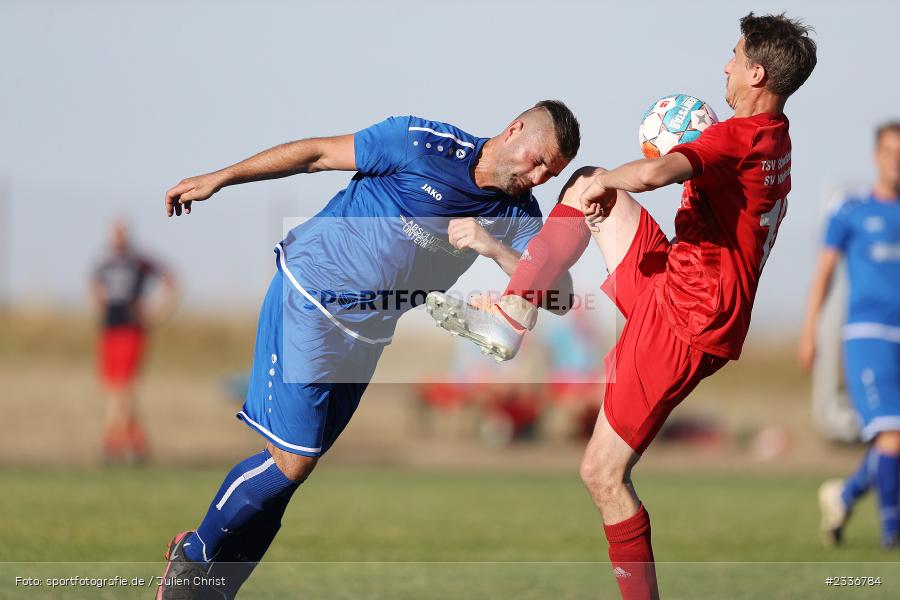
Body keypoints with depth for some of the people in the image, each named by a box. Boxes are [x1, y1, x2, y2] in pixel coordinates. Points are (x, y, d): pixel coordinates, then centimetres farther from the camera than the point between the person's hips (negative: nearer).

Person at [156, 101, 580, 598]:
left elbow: (555, 291, -11)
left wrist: (497, 249, -28)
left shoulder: (518, 215, 0)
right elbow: (317, 152, -7)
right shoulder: (424, 144, -15)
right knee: (291, 461, -11)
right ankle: (194, 556, 9)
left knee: (294, 463, 5)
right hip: (309, 296, -6)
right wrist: (218, 180, -3)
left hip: (367, 332, 6)